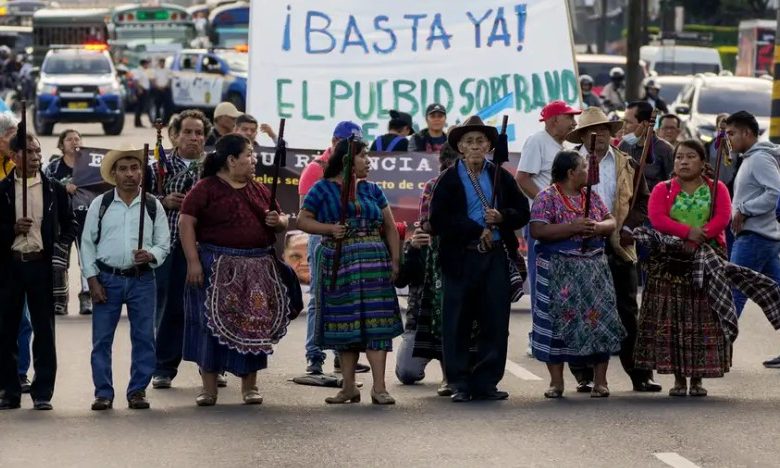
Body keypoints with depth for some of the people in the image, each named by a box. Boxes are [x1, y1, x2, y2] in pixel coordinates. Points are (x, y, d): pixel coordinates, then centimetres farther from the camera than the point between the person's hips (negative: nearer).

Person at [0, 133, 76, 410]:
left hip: (42, 263, 0)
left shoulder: (54, 189, 7)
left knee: (44, 330, 0)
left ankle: (43, 393, 4)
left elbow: (69, 225, 12)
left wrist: (60, 250, -1)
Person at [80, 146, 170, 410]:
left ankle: (138, 391, 11)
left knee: (143, 337, 2)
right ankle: (103, 393, 5)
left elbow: (164, 243, 7)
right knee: (102, 338, -1)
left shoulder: (153, 206, 5)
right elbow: (87, 243, 4)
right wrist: (92, 280, -3)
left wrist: (151, 255, -15)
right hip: (107, 278, -1)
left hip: (142, 279, 1)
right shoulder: (100, 204, 3)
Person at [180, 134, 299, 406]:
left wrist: (278, 221, -2)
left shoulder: (259, 190, 15)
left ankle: (250, 386, 15)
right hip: (218, 269, -5)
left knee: (254, 326, 5)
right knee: (213, 325, -3)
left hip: (258, 269, 5)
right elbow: (186, 223, -9)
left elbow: (282, 220, 23)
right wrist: (193, 261, -17)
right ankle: (209, 388, 3)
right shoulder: (206, 189, -3)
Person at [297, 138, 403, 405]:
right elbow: (302, 221, 1)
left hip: (373, 262, 1)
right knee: (344, 323, 4)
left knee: (376, 322, -9)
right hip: (338, 263, -1)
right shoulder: (323, 189, 4)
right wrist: (329, 228, -15)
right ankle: (349, 387, 11)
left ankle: (379, 388, -12)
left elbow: (390, 227, 13)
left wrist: (395, 260, 3)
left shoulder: (371, 190, 13)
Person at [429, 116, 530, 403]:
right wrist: (477, 230, -12)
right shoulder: (449, 180, 2)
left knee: (495, 323, 1)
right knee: (457, 325, 0)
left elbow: (522, 213, 12)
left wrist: (502, 217, -9)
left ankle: (486, 383, 8)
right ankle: (459, 384, 7)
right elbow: (438, 221, -8)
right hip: (460, 258, -3)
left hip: (496, 257, 3)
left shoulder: (501, 177, 11)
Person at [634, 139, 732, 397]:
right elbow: (657, 219, -8)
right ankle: (678, 378, 2)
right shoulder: (663, 190, 9)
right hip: (670, 263, 0)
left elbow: (723, 217, -7)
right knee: (672, 320, -4)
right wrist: (687, 232, -21)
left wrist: (698, 239, -20)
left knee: (704, 320, -3)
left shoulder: (717, 189, 9)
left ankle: (697, 378, 2)